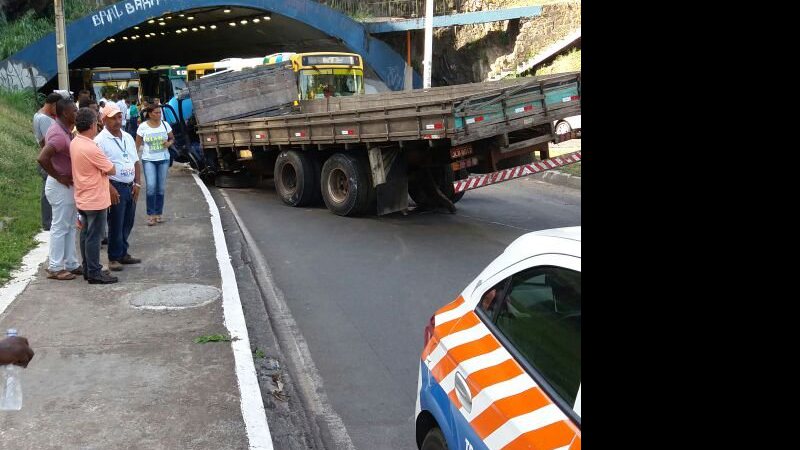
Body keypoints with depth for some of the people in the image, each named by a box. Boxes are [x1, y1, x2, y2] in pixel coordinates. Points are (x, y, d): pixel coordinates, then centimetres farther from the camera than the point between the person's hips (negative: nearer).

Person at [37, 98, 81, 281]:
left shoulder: (63, 129, 6)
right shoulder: (59, 135, -24)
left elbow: (44, 142, 23)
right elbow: (42, 158, -34)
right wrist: (58, 176, -21)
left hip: (68, 185, 10)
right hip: (60, 186, -10)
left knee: (70, 226, 15)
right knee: (60, 227, -1)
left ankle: (70, 264, 24)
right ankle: (55, 268, 9)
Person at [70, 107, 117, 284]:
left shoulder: (74, 143, 3)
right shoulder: (91, 148, -24)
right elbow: (112, 170, -16)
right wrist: (103, 163, 2)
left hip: (82, 198, 9)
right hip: (95, 200, -9)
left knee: (86, 234, 15)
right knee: (94, 236, -1)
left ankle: (88, 269, 24)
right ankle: (94, 273, 5)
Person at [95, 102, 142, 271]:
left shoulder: (128, 137, 12)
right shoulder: (100, 140, -10)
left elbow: (136, 162, 16)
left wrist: (137, 183, 5)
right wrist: (110, 188, -19)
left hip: (130, 187, 7)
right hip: (115, 187, -7)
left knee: (128, 223, 13)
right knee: (116, 224, -2)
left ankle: (123, 253, 25)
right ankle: (114, 258, 9)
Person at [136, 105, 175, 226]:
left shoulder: (165, 125, 0)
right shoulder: (143, 127, -5)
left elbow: (172, 138, 12)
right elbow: (138, 144, -1)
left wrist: (169, 143, -10)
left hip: (163, 159, 3)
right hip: (148, 160, -3)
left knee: (161, 188, 6)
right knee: (151, 186, -14)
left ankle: (158, 214, 17)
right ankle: (150, 215, -4)